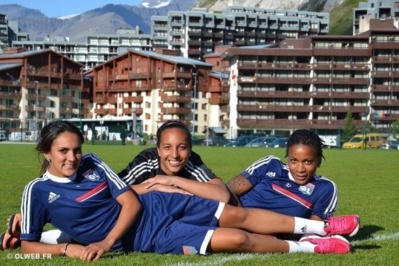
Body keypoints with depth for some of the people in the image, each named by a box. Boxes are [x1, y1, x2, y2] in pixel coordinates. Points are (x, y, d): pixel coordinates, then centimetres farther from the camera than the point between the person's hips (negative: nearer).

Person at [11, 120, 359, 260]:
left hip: (158, 204, 5)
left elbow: (131, 201, -3)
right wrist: (67, 248, -25)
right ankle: (309, 247, 5)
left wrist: (108, 240, -18)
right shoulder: (38, 190, -12)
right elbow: (28, 245, -8)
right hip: (147, 237, -5)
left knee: (237, 215, 4)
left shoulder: (93, 164, -1)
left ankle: (320, 227, 19)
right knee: (237, 239, -14)